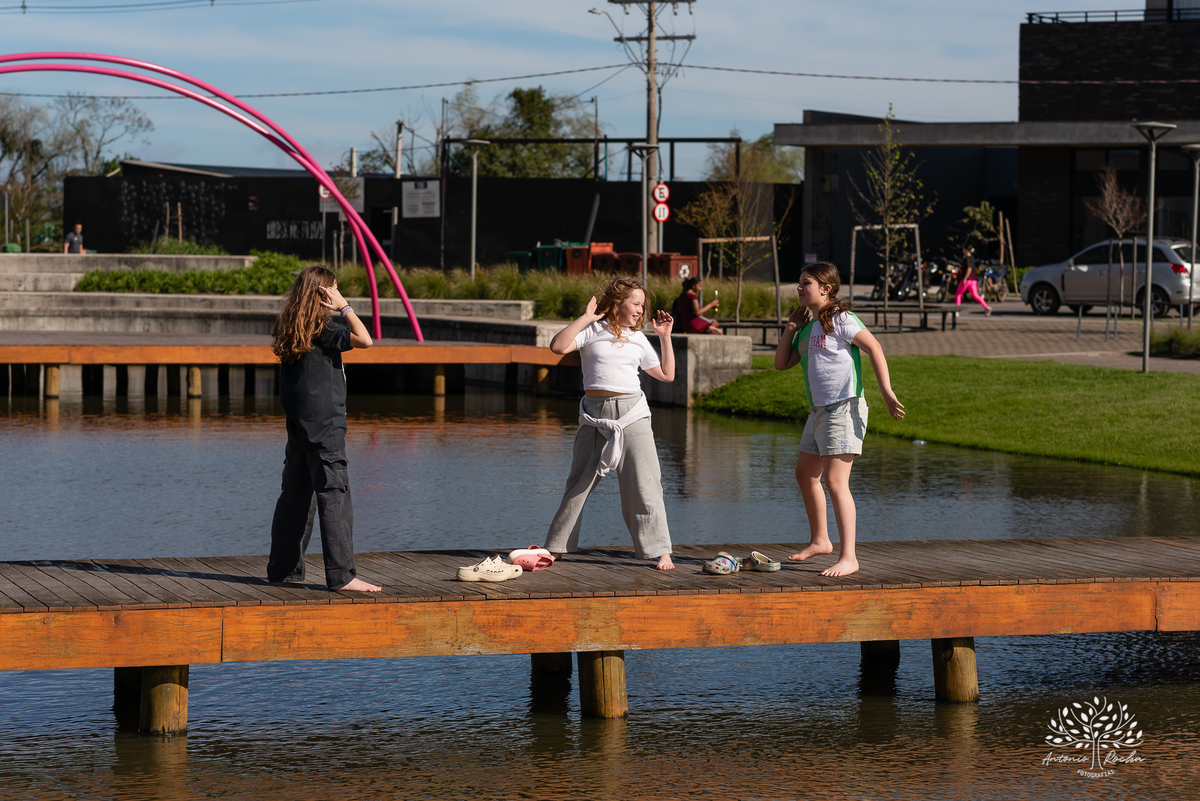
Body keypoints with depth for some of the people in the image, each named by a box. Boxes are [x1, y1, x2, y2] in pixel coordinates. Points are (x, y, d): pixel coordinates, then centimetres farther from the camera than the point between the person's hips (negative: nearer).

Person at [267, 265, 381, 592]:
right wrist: (344, 307, -13)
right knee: (334, 499, -9)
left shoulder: (290, 330, 10)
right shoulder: (322, 329, -13)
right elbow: (364, 339, -20)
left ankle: (283, 568, 20)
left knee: (295, 498, 15)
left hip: (298, 428, 8)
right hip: (324, 429, -8)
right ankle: (342, 576, -12)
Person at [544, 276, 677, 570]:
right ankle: (556, 547, 16)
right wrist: (585, 318, -13)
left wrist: (665, 337, 12)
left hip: (632, 414, 2)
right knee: (579, 483, 4)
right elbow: (558, 346, -14)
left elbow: (666, 375, 18)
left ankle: (661, 551, -3)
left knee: (643, 485, -5)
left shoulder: (637, 339, 14)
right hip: (595, 414, -2)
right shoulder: (592, 331, 2)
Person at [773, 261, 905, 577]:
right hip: (819, 410, 10)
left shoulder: (839, 319, -9)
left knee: (835, 482, -15)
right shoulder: (807, 327, 16)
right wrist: (791, 327, 8)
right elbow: (781, 363, 16)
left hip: (844, 407, -10)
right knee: (805, 475, 20)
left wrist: (887, 393, -23)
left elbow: (874, 347, -16)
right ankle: (819, 540, 38)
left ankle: (848, 557, -15)